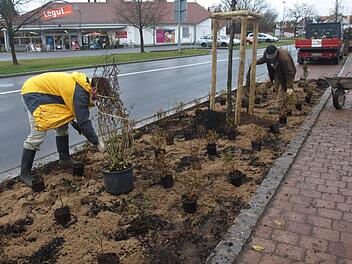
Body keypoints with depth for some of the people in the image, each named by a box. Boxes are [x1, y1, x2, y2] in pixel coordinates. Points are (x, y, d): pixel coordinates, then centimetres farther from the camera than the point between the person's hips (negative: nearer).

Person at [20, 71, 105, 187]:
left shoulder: (82, 85, 2)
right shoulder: (81, 93, -27)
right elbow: (84, 121, -27)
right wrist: (97, 143, -20)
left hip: (42, 90, 10)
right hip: (33, 91, -10)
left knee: (62, 126, 11)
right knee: (37, 134, -12)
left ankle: (64, 159, 23)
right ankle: (24, 173, -1)